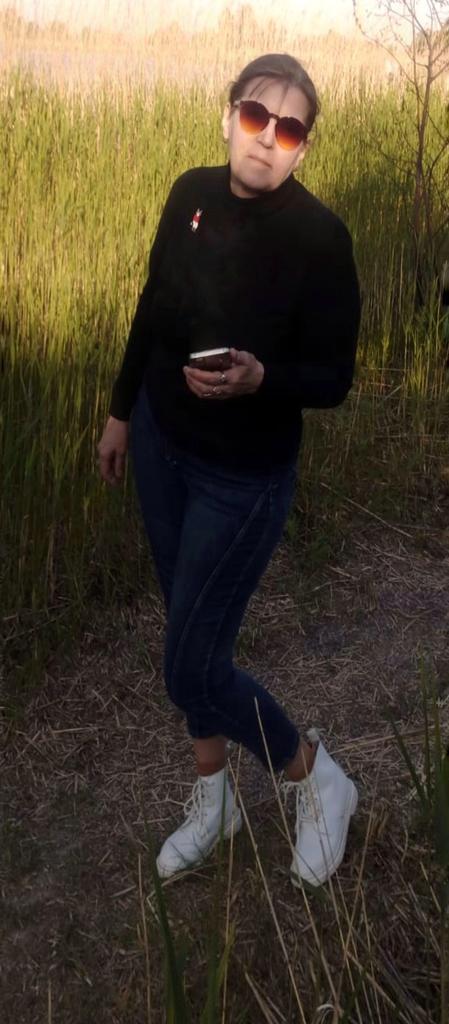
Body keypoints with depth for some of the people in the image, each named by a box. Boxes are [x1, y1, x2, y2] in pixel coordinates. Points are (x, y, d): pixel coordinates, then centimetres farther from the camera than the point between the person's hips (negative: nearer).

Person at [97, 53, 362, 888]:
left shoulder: (320, 236, -18)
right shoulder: (191, 193, -2)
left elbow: (334, 379, -15)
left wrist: (260, 379, -34)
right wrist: (121, 412, 15)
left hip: (245, 475, -6)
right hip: (161, 445, 6)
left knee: (192, 667, -3)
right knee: (192, 634, 17)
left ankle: (319, 780, 23)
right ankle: (212, 798, 39)